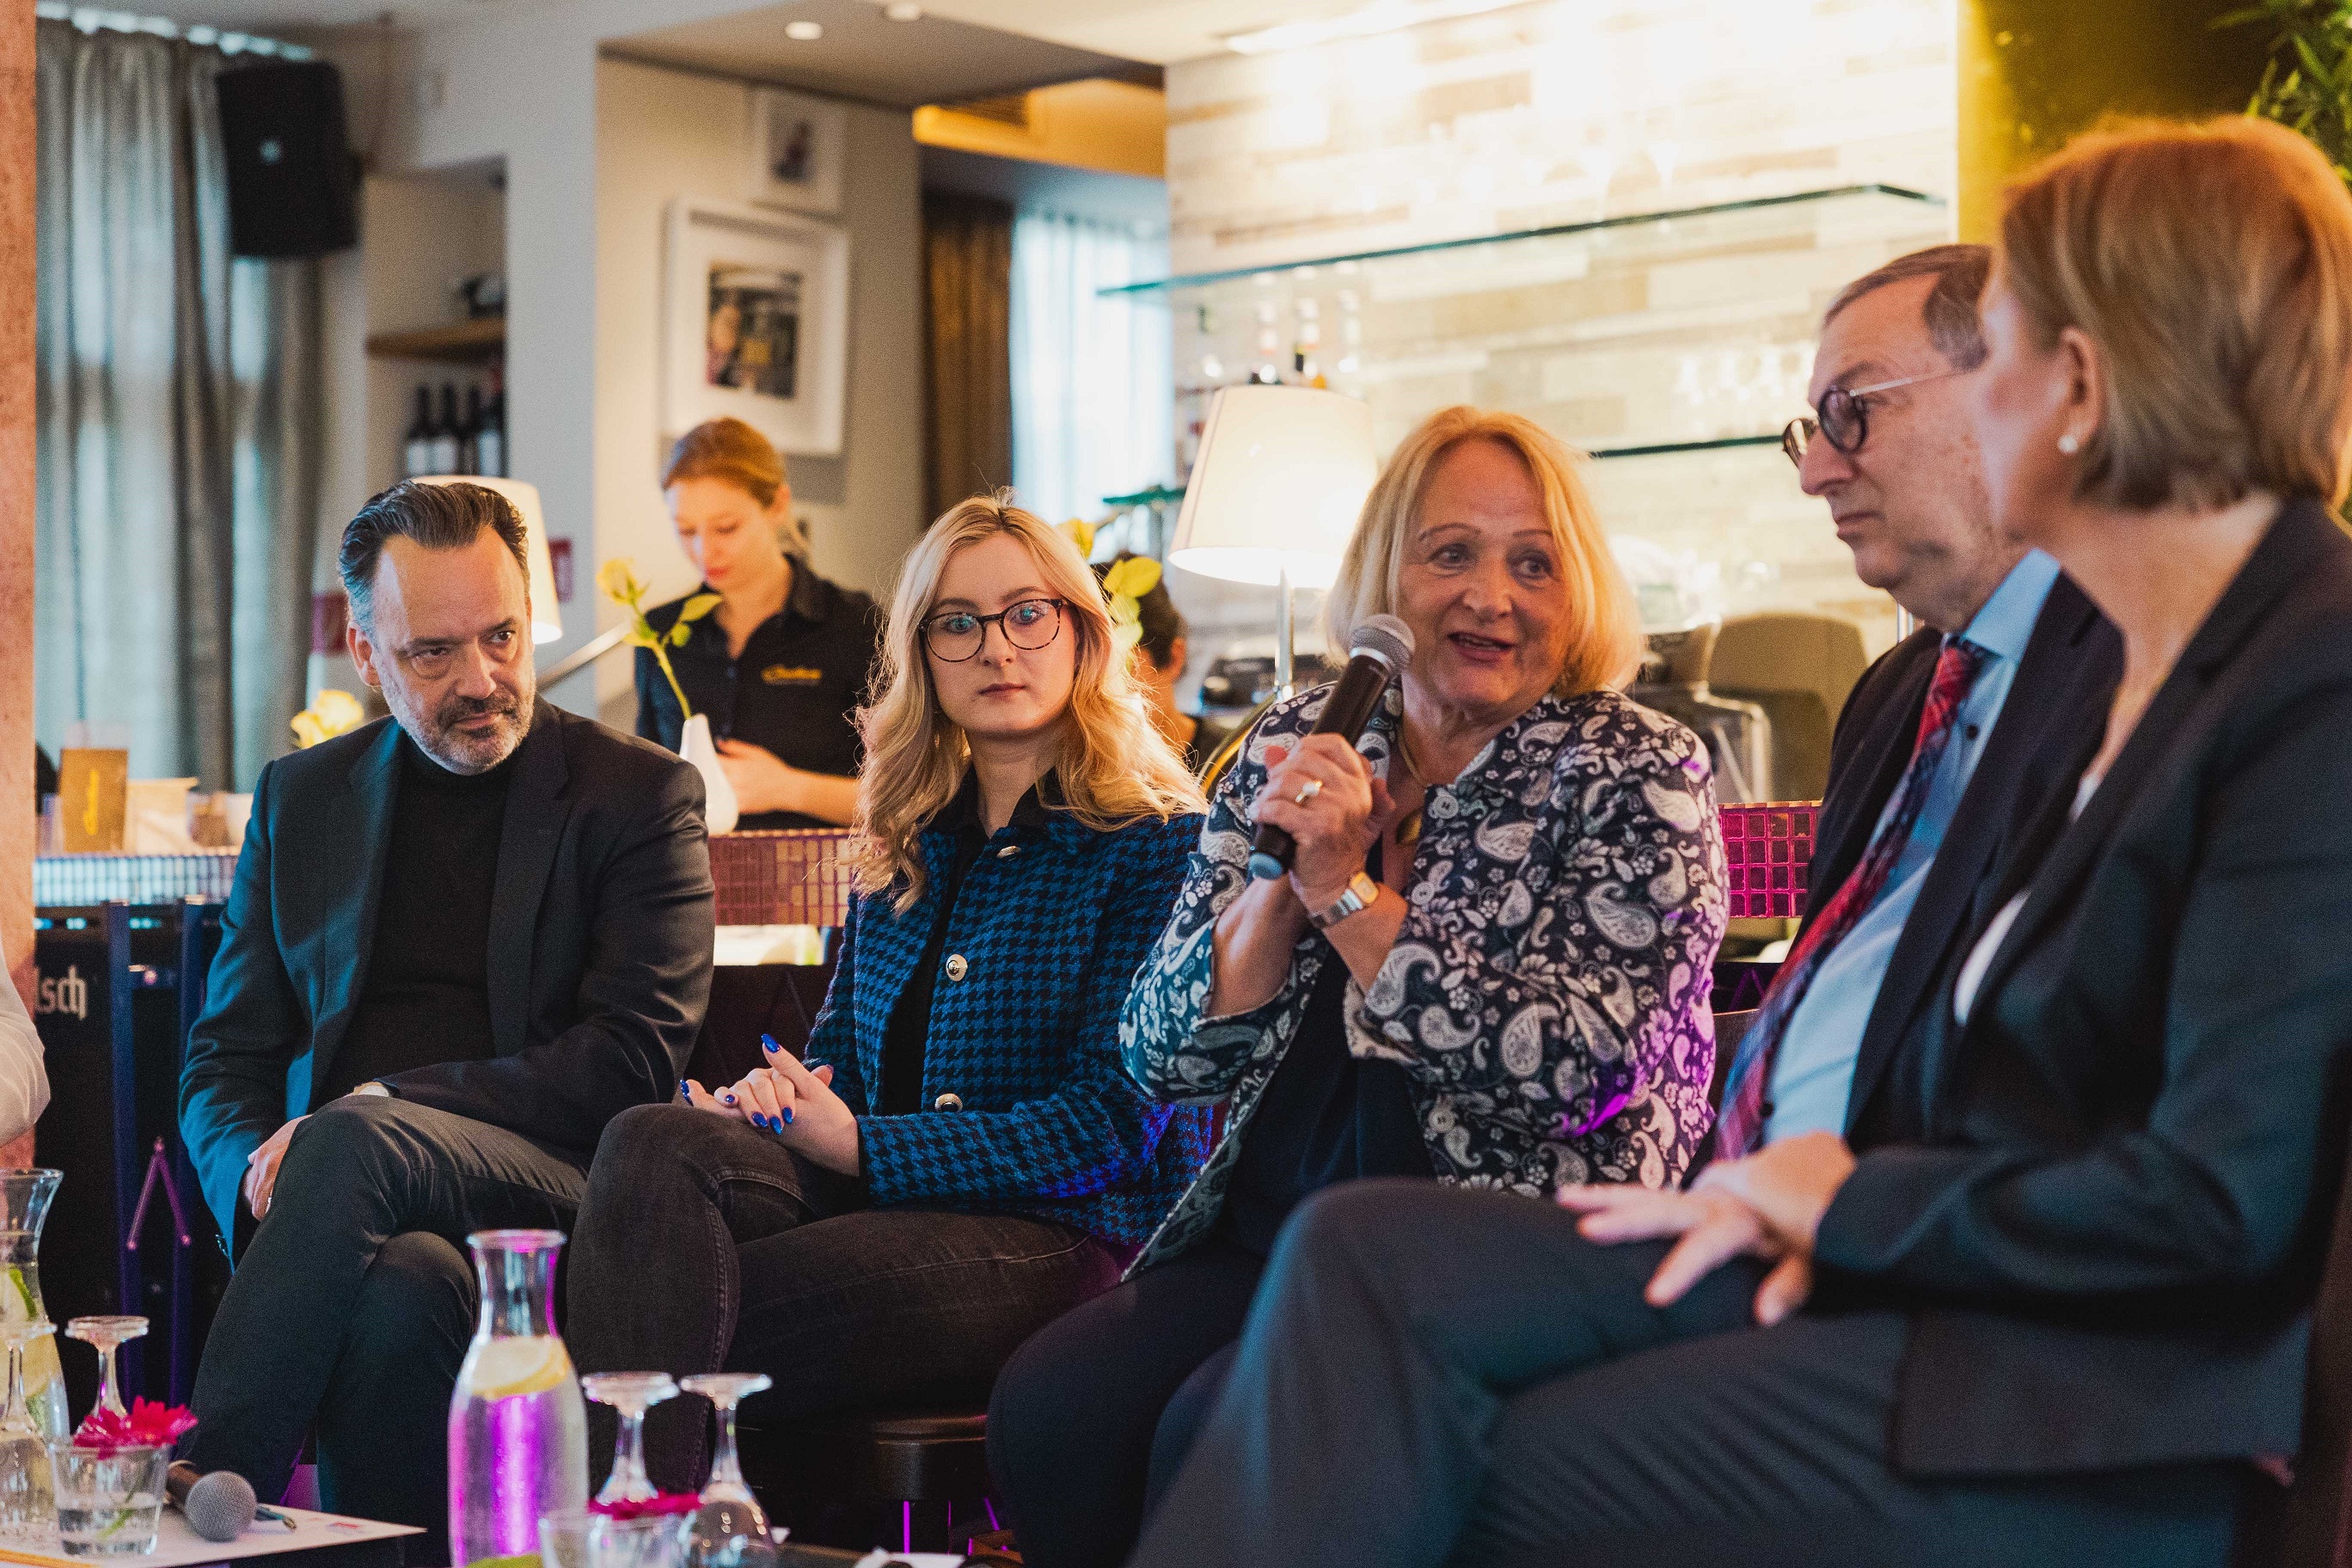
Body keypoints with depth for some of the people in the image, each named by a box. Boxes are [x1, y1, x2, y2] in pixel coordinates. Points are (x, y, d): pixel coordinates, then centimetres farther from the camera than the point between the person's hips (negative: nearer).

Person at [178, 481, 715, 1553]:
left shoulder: (640, 795, 8)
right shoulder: (301, 797, 20)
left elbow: (635, 1061, -4)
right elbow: (223, 1062, 18)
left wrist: (381, 1103, -12)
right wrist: (262, 1178, -7)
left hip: (554, 1189, -2)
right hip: (372, 1216, 2)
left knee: (356, 1146, -35)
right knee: (401, 1285, -36)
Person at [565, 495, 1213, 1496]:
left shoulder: (1156, 842, 0)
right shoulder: (903, 840, 21)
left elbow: (1117, 1119, -8)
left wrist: (859, 1145, -14)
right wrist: (788, 1088, -2)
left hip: (1062, 1236, -6)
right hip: (878, 1191, 6)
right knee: (656, 1144, -28)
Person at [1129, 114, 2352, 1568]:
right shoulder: (2132, 664, 15)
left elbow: (2222, 1203, -21)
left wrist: (1857, 1200, -7)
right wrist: (1810, 1195, -1)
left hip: (2115, 1422, -8)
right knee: (1367, 1258, -9)